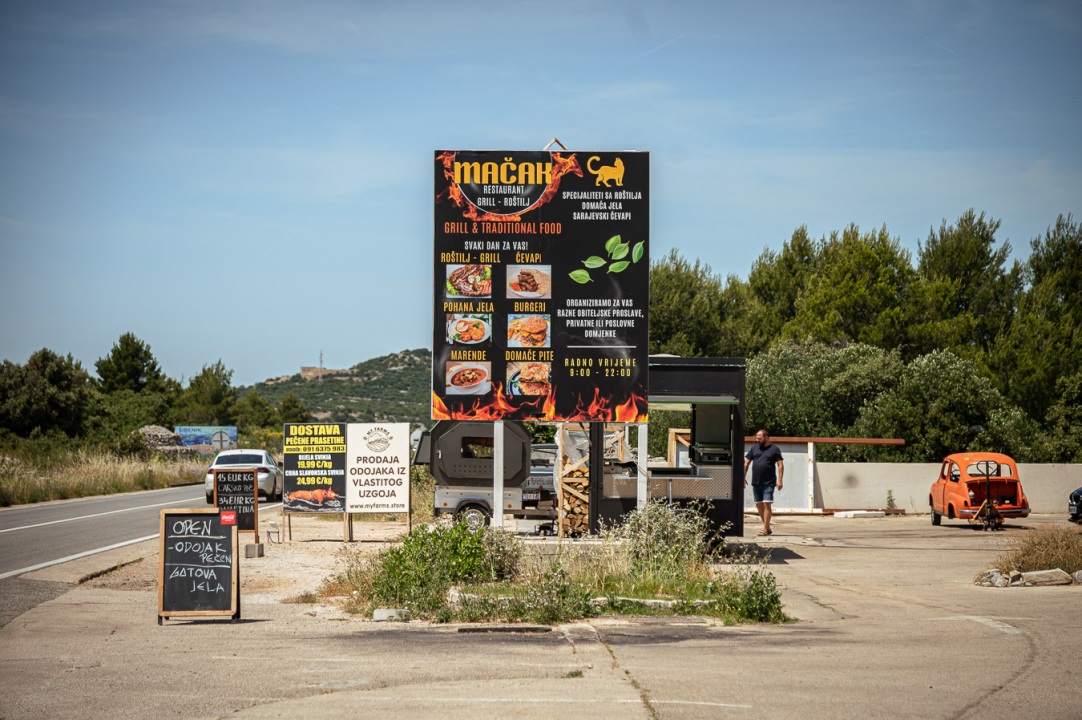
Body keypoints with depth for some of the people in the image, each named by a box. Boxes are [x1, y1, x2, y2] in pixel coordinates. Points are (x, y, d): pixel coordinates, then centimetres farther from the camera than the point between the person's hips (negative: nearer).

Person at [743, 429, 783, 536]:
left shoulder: (774, 449, 1)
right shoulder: (754, 448, 13)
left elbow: (780, 465, -4)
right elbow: (746, 463, 15)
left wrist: (780, 480, -12)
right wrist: (743, 477, 7)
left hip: (769, 482, -5)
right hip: (756, 482, 5)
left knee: (767, 504, -12)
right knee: (759, 505, 6)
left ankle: (765, 528, -11)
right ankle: (768, 527, 17)